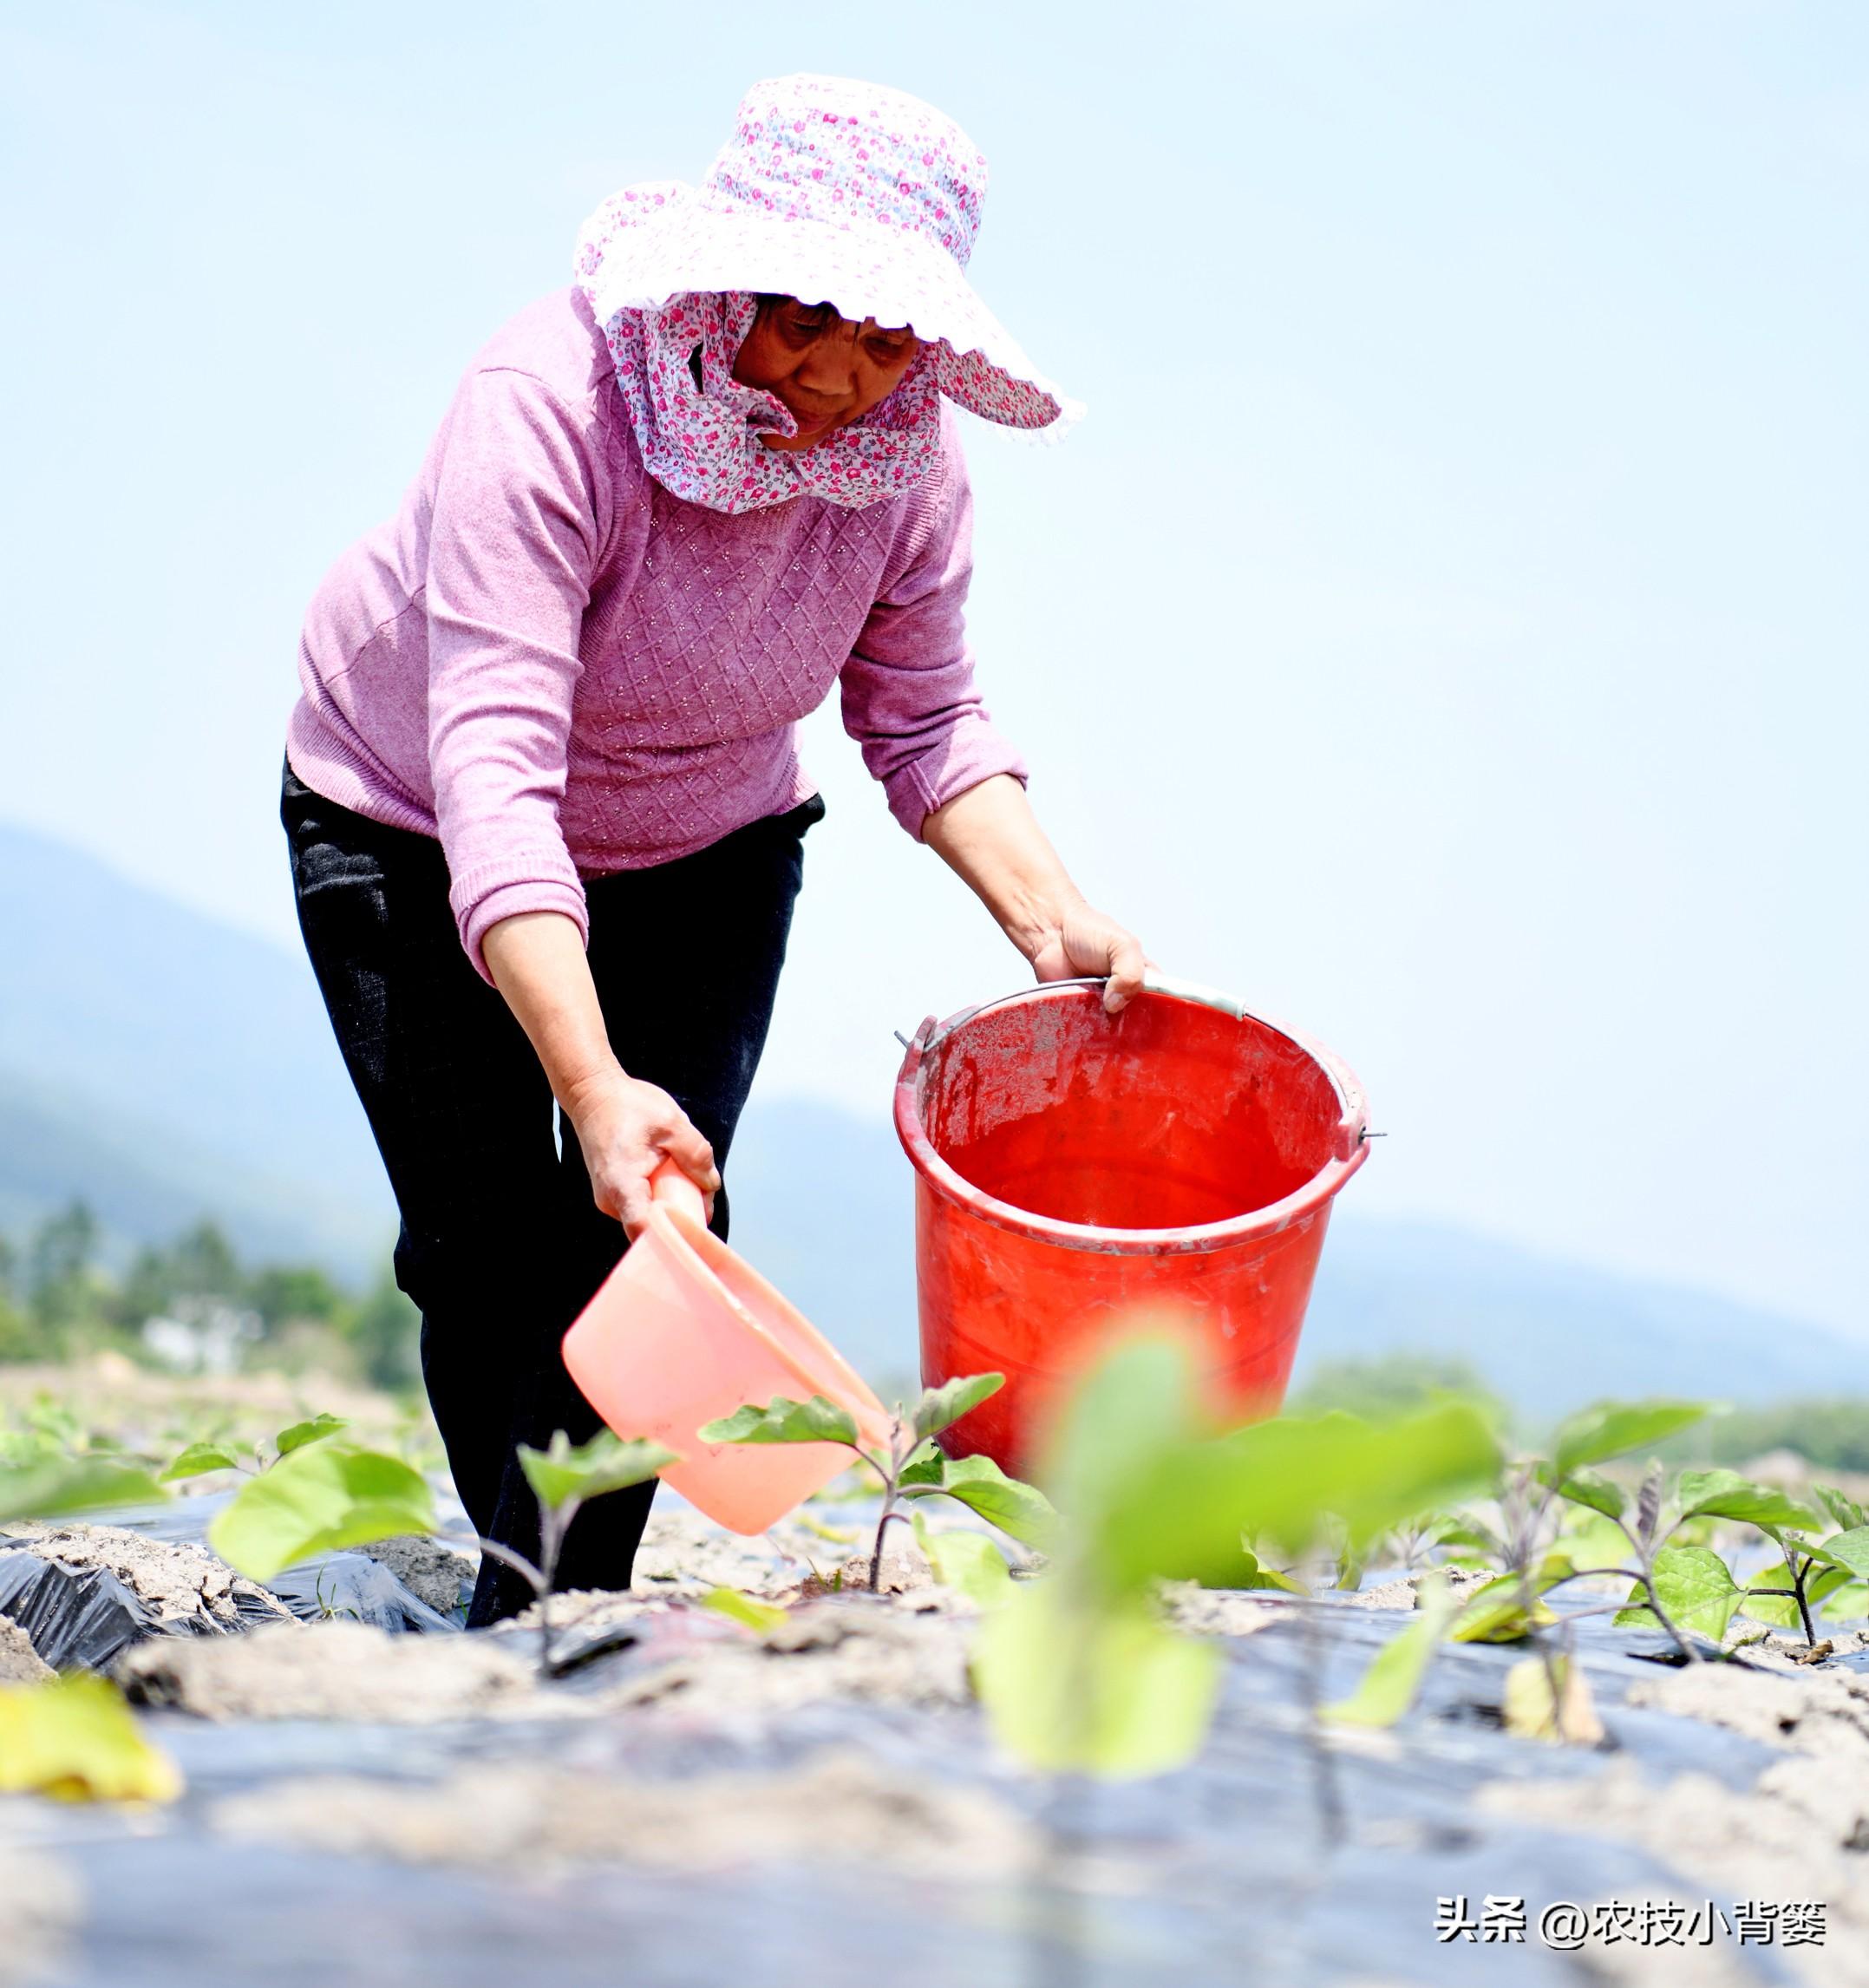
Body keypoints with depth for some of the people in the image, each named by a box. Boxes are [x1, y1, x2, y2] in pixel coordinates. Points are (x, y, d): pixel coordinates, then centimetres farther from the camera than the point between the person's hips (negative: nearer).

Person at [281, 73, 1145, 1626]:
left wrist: (1053, 921, -24)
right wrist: (596, 1087, -56)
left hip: (708, 851, 3)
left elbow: (924, 721, -7)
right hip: (414, 833, -3)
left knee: (646, 1242, -11)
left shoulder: (904, 458, -21)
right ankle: (527, 1585, 14)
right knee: (487, 1249, -8)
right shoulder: (548, 404, -38)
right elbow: (494, 773, -45)